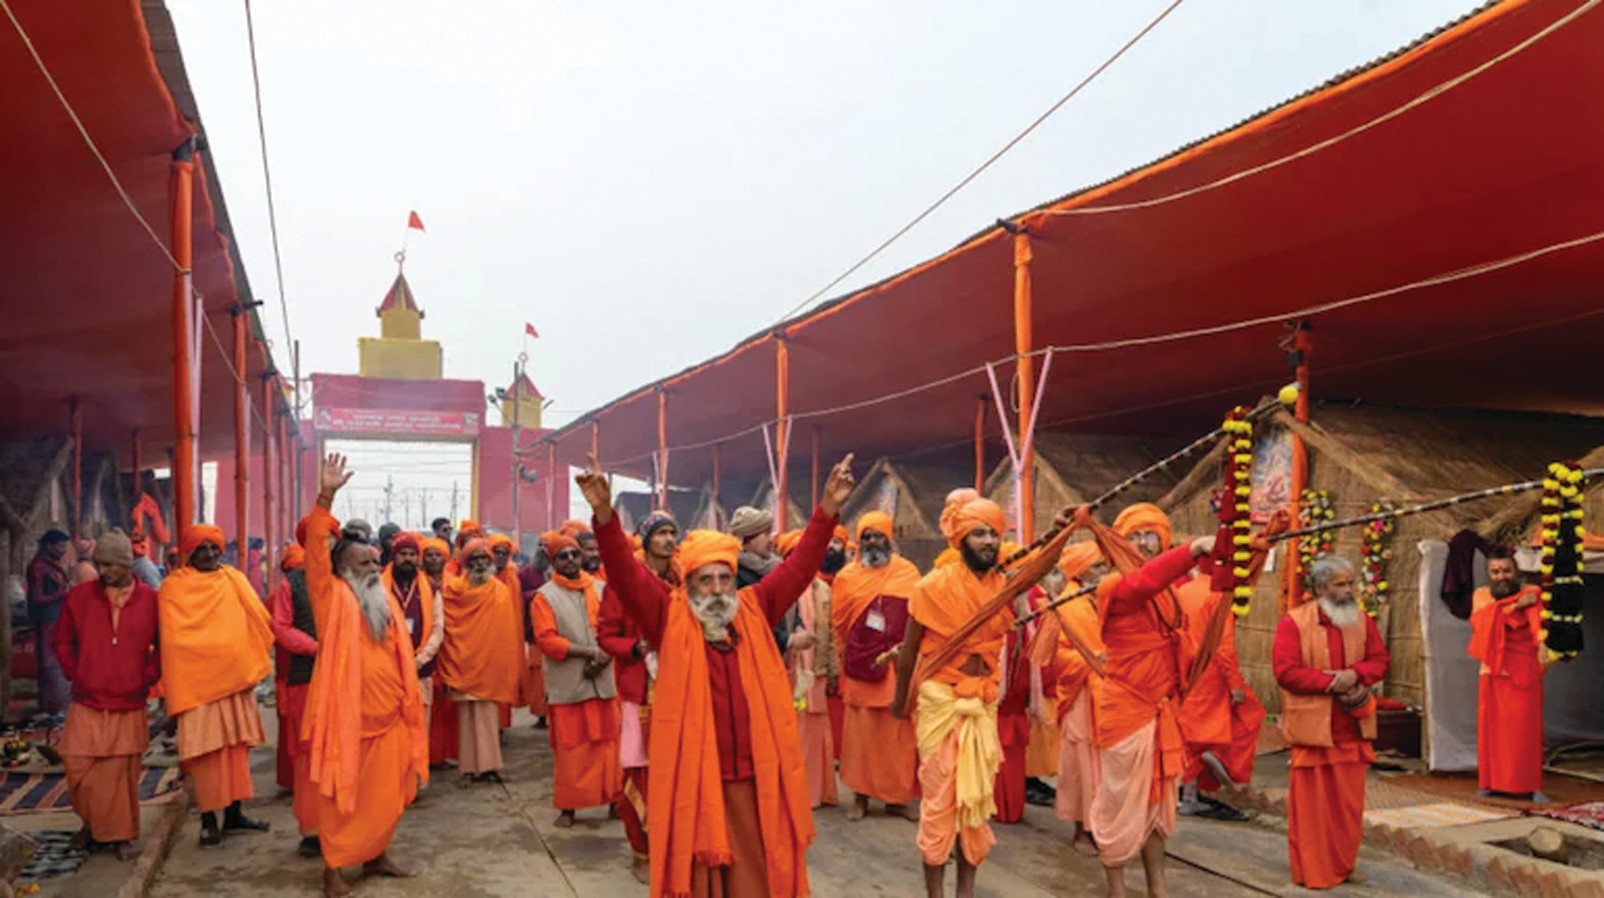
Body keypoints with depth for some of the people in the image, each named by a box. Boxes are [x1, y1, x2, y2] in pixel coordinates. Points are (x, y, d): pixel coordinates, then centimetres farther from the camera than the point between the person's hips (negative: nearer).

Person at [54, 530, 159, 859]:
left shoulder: (150, 600, -2)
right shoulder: (79, 597, 1)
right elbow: (63, 641, 11)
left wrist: (148, 678, 0)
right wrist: (74, 675, 3)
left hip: (129, 706, -1)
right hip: (86, 703, 1)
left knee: (122, 772, 3)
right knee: (78, 766, 3)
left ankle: (122, 834, 17)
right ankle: (91, 823, 28)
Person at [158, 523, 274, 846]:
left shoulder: (235, 580, 8)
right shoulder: (174, 587, -3)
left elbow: (258, 621, 13)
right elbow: (172, 639, -6)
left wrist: (254, 665, 6)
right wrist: (172, 689, -9)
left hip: (235, 678, 4)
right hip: (198, 681, -4)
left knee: (236, 746, 9)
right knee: (206, 751, -1)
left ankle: (233, 813, 19)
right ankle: (208, 819, 8)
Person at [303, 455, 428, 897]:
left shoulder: (386, 601, 10)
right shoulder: (333, 598, -6)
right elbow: (316, 553, -21)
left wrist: (410, 701, 14)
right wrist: (326, 498, -30)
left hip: (389, 718, 6)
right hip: (347, 718, -6)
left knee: (387, 794, 16)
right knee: (341, 795, 4)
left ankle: (375, 856, 32)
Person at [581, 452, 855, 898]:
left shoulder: (754, 610, 4)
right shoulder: (669, 616, -3)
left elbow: (800, 566, 3)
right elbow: (625, 573, -14)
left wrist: (827, 510, -7)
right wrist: (605, 514, -28)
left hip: (753, 772, 3)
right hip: (691, 772, -2)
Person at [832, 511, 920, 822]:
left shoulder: (907, 573, 4)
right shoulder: (846, 577, 6)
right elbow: (838, 624, 8)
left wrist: (902, 650, -10)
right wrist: (845, 659, 3)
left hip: (896, 667, 0)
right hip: (859, 668, 1)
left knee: (898, 733, 3)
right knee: (861, 732, 5)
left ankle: (896, 797, 13)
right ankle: (861, 796, 15)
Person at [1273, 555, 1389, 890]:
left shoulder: (1362, 620, 6)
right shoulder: (1294, 622, -10)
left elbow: (1380, 659, 6)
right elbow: (1285, 670, -16)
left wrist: (1354, 674, -13)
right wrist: (1331, 682, -20)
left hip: (1352, 727, 5)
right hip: (1312, 727, -5)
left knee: (1349, 802, 12)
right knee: (1311, 803, 4)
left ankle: (1343, 865, 26)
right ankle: (1311, 870, 14)